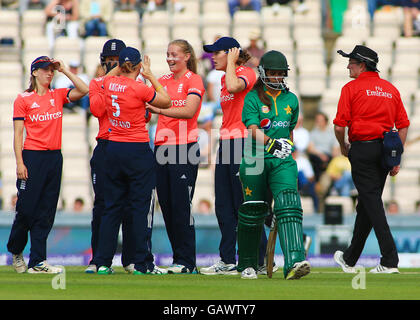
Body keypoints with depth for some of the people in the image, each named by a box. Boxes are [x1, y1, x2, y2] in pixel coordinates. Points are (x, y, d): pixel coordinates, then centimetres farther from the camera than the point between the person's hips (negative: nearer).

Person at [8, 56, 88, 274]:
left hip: (55, 157, 4)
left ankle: (37, 262, 3)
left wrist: (64, 70, 1)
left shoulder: (58, 96, 11)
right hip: (32, 157, -4)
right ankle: (15, 250, 22)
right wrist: (19, 163, -11)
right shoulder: (23, 100, -1)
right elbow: (18, 134, -3)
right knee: (26, 209, -2)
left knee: (46, 213, 2)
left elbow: (83, 90, -3)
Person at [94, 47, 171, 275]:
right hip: (138, 151, -6)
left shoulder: (109, 84, 1)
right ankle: (142, 263, -1)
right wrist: (150, 76, 2)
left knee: (112, 207, 11)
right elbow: (166, 102, -2)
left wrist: (122, 65, 24)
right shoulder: (139, 89, -15)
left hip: (113, 149, 6)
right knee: (141, 207, 0)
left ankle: (103, 262, 10)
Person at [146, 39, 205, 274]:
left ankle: (186, 261, -7)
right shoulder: (163, 81, 17)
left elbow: (189, 111, -16)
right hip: (162, 147, 7)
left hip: (185, 147, -7)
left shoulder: (194, 80, -3)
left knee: (181, 205, -9)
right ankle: (179, 259, 11)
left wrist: (159, 110, -25)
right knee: (166, 205, 5)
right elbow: (152, 105, 10)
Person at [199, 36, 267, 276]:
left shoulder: (246, 73, -8)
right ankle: (228, 262, 11)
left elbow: (234, 86, -31)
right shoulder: (226, 77, 18)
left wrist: (231, 63, -14)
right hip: (225, 142, 9)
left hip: (242, 142, -9)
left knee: (244, 204, -8)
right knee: (223, 205, 7)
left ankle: (259, 259, -1)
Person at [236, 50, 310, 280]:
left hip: (282, 162, 2)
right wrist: (272, 143, -31)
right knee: (253, 211, 5)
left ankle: (294, 263, -32)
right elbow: (253, 129, -15)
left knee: (289, 205, -18)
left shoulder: (291, 99, 12)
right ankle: (247, 265, 25)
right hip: (255, 160, -2)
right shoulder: (253, 98, -1)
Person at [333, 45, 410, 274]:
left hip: (362, 149, -6)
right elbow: (403, 125, 8)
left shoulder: (352, 88, -5)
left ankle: (390, 260, -18)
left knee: (372, 202, -8)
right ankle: (350, 259, 27)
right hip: (385, 151, 6)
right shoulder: (391, 89, 12)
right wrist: (396, 159, 10)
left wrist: (344, 147, 9)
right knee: (367, 204, 15)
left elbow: (339, 126, -11)